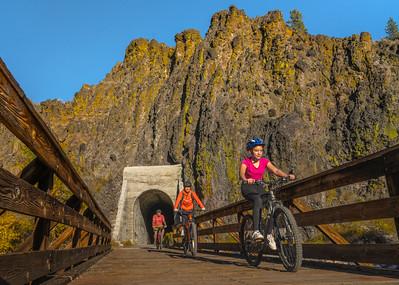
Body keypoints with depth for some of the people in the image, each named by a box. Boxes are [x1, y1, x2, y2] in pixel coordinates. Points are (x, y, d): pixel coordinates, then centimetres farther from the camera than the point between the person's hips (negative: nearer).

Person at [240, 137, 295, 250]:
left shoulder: (265, 161, -1)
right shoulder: (245, 162, -11)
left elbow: (275, 170, -15)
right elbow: (241, 174, -29)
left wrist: (287, 175, -33)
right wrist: (246, 180, -52)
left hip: (259, 187, 4)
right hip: (248, 187, -4)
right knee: (258, 200, -35)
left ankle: (269, 235, -9)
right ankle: (256, 231, -37)